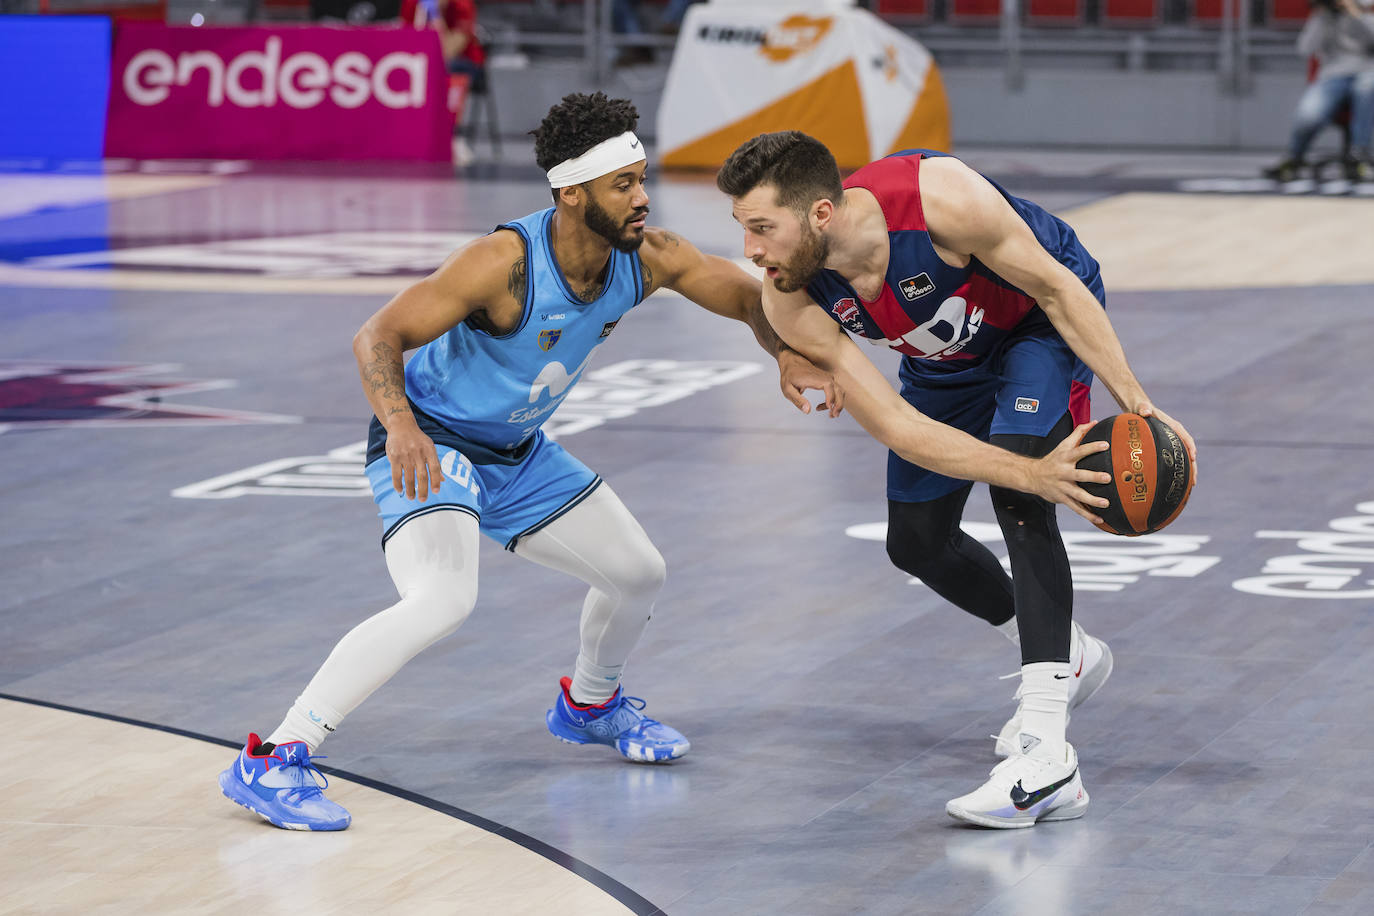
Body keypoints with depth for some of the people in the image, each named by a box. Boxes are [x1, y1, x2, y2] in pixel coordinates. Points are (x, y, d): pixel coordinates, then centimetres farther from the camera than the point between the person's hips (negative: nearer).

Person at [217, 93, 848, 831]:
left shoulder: (647, 258, -12)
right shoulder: (504, 264, -30)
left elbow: (749, 297, 3)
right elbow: (377, 337, -31)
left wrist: (789, 356, -17)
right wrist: (400, 424, -49)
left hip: (520, 454, 8)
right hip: (430, 450, -8)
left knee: (638, 573, 16)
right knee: (441, 602, -32)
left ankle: (589, 704, 48)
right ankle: (269, 762, -31)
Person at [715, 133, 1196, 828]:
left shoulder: (938, 197, -40)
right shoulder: (793, 304, -28)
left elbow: (1056, 287, -25)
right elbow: (898, 430, -29)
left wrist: (1134, 401, -28)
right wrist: (1030, 472, -40)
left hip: (1043, 318, -5)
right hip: (948, 357, 5)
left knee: (1017, 504, -26)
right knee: (917, 543, 12)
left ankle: (1044, 756, -31)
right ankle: (1064, 659, 40)